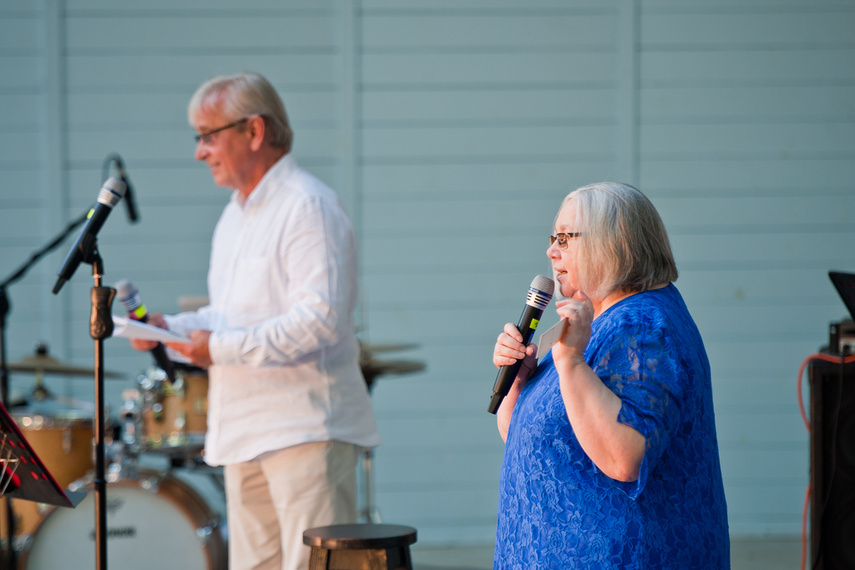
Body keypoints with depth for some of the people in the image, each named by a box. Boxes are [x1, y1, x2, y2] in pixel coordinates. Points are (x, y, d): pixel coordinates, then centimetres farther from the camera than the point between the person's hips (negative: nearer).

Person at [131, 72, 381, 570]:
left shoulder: (308, 206, -12)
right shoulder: (236, 215, 19)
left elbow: (320, 319, -22)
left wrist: (223, 348, -20)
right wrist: (170, 327, 9)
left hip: (307, 429, -9)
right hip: (247, 430, 10)